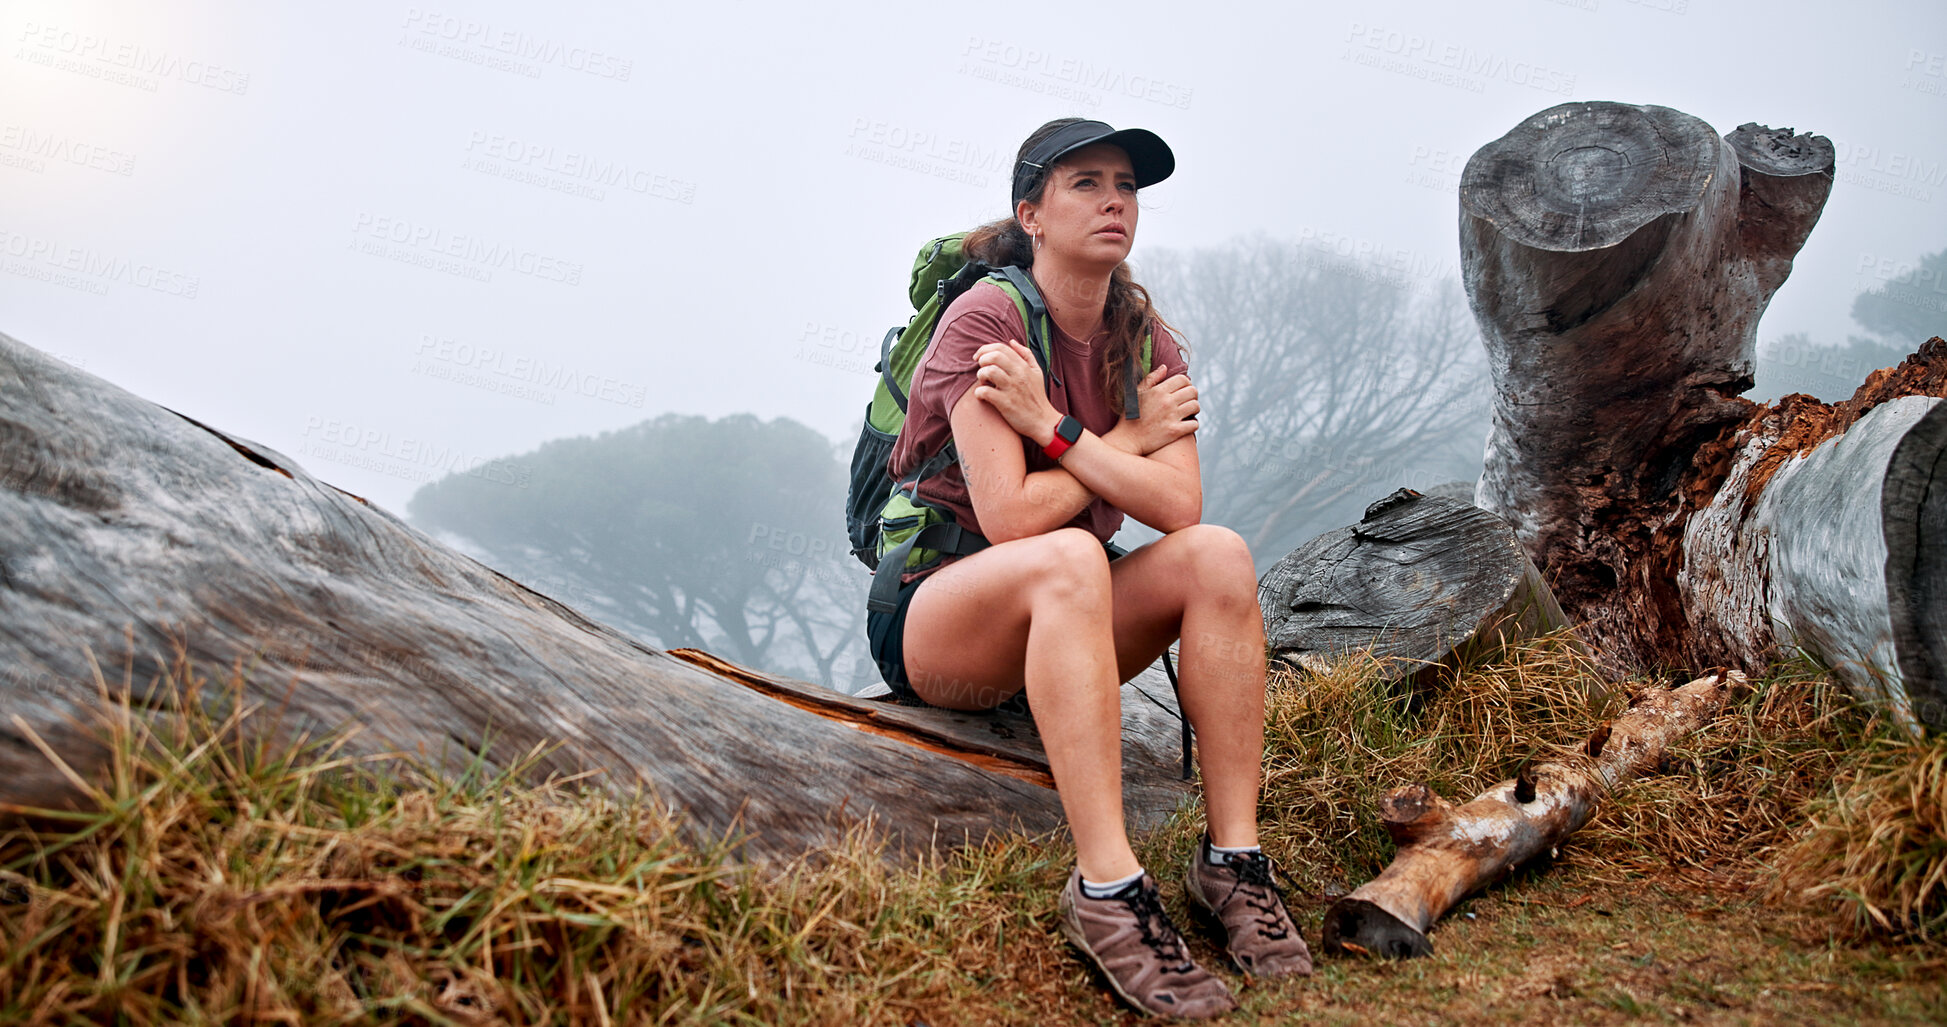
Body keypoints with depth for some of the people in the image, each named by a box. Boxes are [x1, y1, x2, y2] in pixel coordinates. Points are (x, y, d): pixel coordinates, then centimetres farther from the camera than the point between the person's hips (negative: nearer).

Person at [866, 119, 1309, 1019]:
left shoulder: (1145, 340, 4)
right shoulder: (983, 319, -14)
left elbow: (1179, 507, -11)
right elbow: (1009, 518, -23)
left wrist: (1054, 427, -20)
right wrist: (1129, 441, -12)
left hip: (1064, 621, 6)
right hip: (932, 620, -5)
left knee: (1216, 554, -20)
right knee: (1067, 559, -37)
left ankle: (1231, 856, -20)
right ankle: (1107, 887, -38)